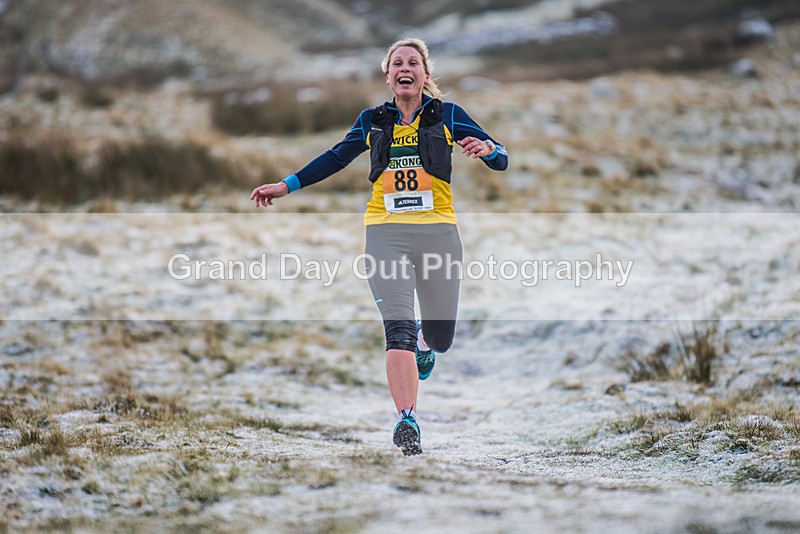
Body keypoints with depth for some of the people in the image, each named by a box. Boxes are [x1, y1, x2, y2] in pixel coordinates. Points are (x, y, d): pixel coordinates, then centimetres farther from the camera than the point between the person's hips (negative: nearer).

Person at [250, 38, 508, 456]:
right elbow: (334, 159, 24)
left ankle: (425, 337, 45)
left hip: (438, 232, 0)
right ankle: (407, 420, -22)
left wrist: (487, 149, -18)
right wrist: (286, 186, 20)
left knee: (441, 338, 7)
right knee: (397, 328, -18)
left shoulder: (448, 116, 8)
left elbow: (501, 162, 6)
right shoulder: (373, 121, 13)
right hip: (386, 233, 0)